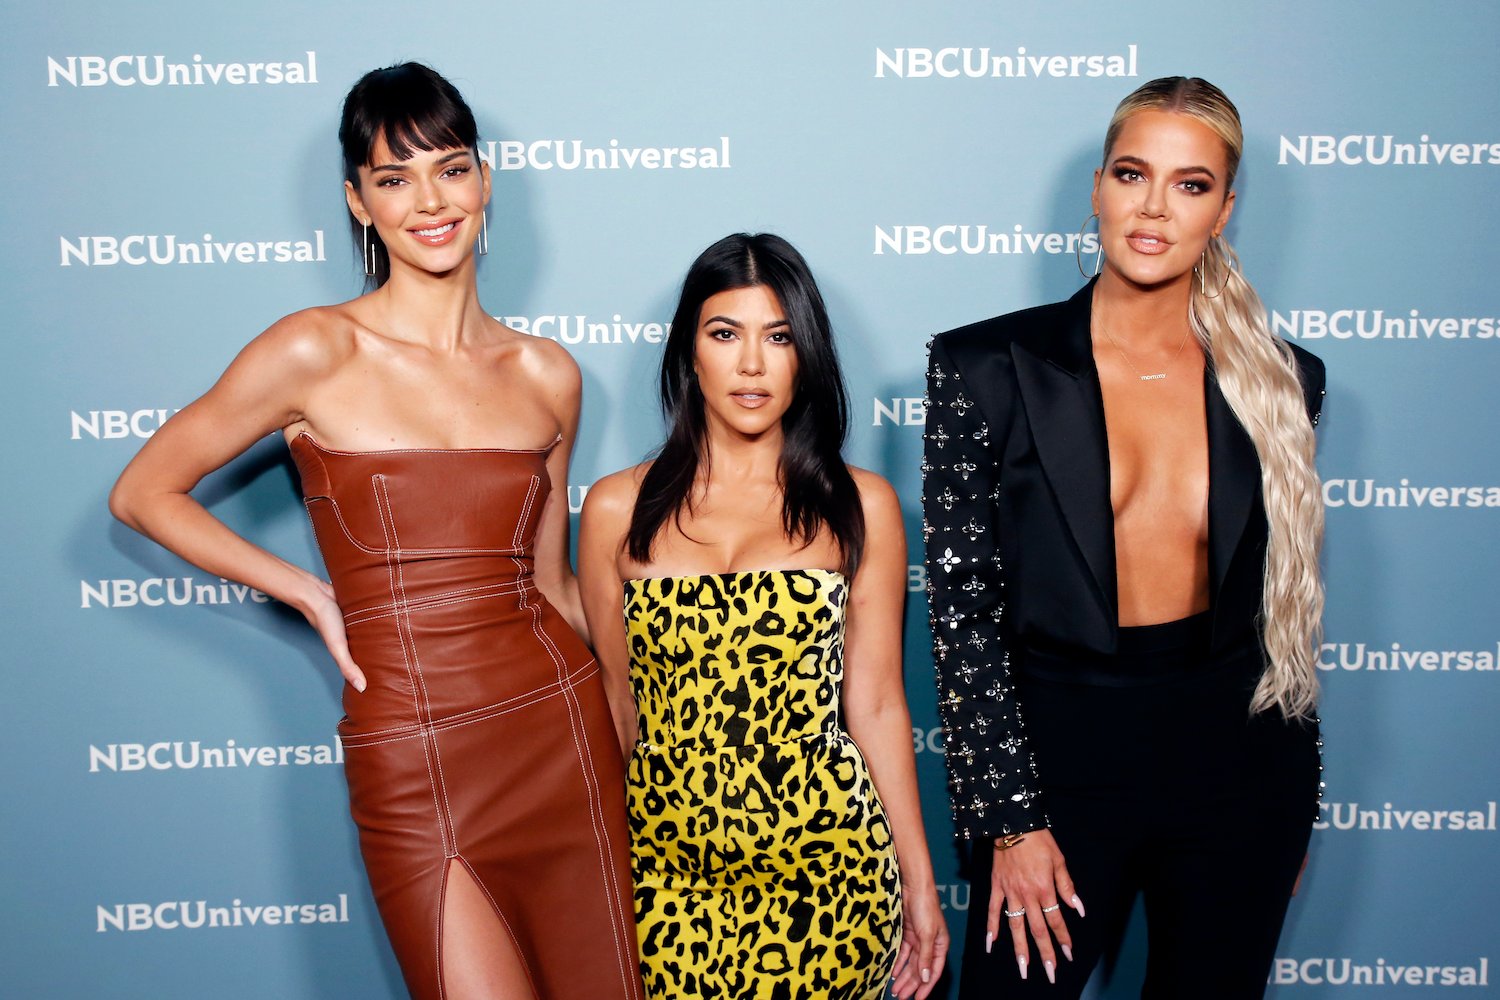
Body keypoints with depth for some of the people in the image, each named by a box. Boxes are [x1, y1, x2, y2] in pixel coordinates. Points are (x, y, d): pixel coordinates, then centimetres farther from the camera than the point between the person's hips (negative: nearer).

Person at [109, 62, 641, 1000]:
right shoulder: (318, 351, -6)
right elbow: (143, 491, 2)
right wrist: (315, 596, -3)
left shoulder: (547, 375, 6)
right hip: (414, 762, -4)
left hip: (564, 729, 4)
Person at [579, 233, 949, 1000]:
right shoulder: (618, 509, 0)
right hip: (666, 872, 1)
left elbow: (876, 706, 3)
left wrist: (919, 882, 4)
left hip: (824, 869, 0)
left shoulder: (858, 506, 0)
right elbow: (615, 708, 7)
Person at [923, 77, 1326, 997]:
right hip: (1065, 752, -2)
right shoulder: (990, 368, -7)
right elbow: (964, 609, -8)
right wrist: (1012, 820, -10)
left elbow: (1286, 597, 10)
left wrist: (1293, 804, 14)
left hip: (1239, 762, 3)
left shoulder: (1281, 381, 2)